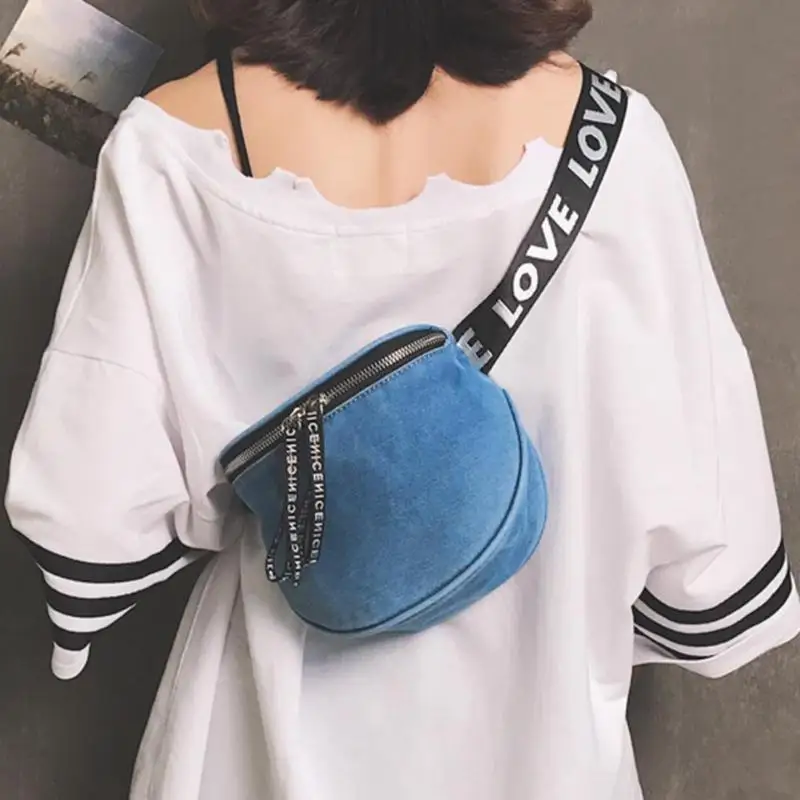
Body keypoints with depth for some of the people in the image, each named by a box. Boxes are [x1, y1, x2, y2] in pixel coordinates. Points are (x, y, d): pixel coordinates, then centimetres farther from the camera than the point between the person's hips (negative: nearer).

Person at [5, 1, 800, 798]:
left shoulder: (172, 151, -21)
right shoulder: (599, 138, -21)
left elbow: (85, 500, -14)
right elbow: (695, 492, -13)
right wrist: (704, 618, 8)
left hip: (282, 711, 1)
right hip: (520, 708, 1)